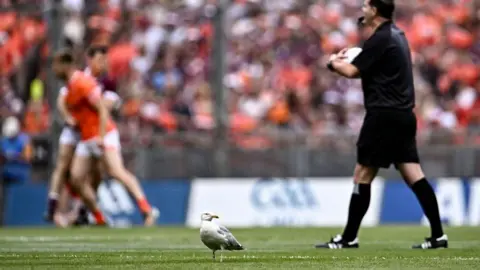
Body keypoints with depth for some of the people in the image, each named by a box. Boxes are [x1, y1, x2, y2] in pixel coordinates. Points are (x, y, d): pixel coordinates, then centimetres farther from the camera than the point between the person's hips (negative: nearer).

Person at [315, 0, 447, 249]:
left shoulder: (380, 39, -13)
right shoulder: (397, 35, 16)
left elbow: (352, 71, -11)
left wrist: (334, 62, 8)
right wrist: (345, 61, 11)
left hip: (384, 115, -9)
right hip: (403, 115, 9)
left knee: (362, 176, -2)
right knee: (414, 176, 4)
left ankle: (349, 238, 2)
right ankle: (438, 235, -2)